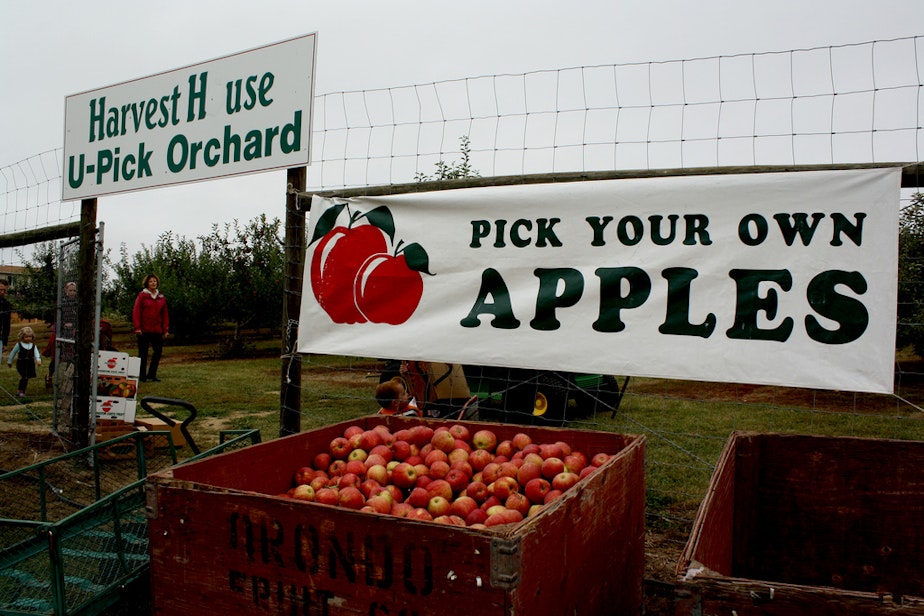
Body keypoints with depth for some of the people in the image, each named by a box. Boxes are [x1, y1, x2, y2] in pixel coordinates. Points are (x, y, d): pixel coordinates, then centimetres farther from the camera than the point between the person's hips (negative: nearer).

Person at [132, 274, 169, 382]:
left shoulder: (161, 297, 12)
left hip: (157, 330, 4)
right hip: (144, 330, -4)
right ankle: (142, 376, 10)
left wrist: (166, 329, 7)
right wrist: (137, 327, -12)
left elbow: (165, 315, 14)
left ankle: (151, 375, 14)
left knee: (158, 351, 3)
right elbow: (136, 312, -4)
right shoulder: (142, 296, 0)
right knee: (143, 353, 2)